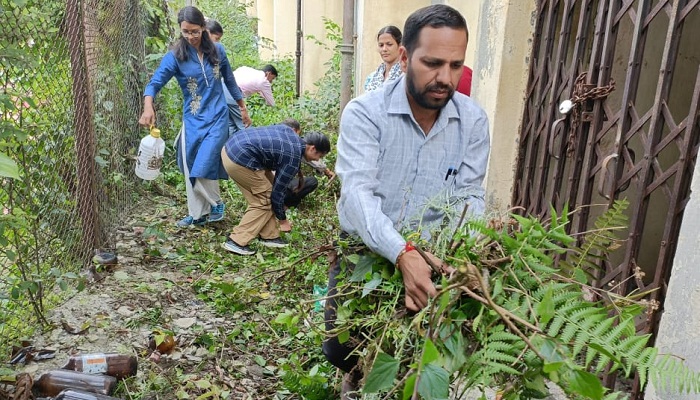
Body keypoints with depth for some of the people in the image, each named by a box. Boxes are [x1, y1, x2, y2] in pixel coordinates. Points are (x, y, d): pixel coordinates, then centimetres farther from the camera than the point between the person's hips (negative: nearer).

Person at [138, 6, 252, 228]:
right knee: (191, 167, 7)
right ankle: (197, 214, 21)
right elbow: (155, 83, -16)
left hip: (217, 117, -1)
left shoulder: (217, 50, -1)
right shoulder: (175, 55, -7)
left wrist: (243, 108, 17)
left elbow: (230, 80, 12)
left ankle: (215, 203, 12)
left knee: (204, 165, -12)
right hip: (192, 119, 2)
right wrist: (148, 107, -36)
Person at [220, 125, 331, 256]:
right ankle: (237, 241, 2)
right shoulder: (293, 159, -10)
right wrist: (283, 221, 11)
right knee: (264, 200, 2)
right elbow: (277, 192, -3)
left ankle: (269, 236, 21)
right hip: (240, 160, -10)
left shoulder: (289, 132, 11)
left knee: (266, 192, 15)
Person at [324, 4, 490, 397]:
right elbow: (358, 192, -30)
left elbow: (469, 196, -9)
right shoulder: (364, 113, -19)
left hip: (431, 257, 2)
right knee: (342, 348, 3)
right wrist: (403, 255, -45)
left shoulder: (474, 120, -8)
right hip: (365, 251, -2)